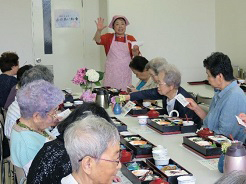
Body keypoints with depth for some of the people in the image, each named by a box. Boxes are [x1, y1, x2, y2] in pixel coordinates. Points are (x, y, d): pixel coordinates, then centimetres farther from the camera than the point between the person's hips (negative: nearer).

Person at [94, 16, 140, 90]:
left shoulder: (130, 39, 7)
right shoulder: (109, 37, 6)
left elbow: (135, 56, 5)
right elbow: (97, 40, -11)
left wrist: (135, 50, -17)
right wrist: (99, 30, -30)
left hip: (125, 73, 0)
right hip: (111, 72, 0)